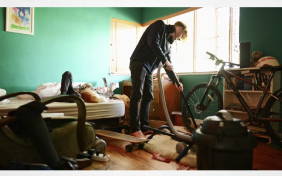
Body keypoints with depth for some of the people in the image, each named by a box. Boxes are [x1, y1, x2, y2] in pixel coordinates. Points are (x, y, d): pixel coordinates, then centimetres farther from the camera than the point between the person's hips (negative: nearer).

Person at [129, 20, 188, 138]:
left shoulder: (168, 43, 21)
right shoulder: (160, 25, 0)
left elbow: (168, 64, 21)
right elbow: (152, 42, -18)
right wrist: (165, 60, -15)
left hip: (149, 69, 9)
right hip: (139, 63, -9)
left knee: (148, 97, 6)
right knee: (137, 95, -13)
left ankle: (144, 126, 13)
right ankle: (134, 129, -10)